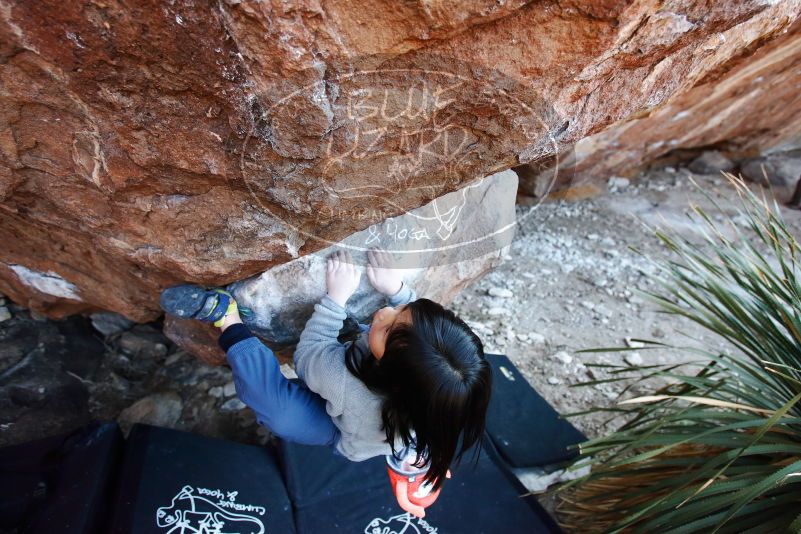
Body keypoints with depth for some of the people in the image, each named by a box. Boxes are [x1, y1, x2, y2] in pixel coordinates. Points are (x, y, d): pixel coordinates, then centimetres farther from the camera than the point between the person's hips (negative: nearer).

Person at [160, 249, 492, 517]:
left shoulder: (350, 388, -48)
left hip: (346, 436, -5)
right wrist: (397, 289, -21)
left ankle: (226, 317, -8)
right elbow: (419, 317, -12)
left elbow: (306, 354, -26)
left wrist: (336, 298, -22)